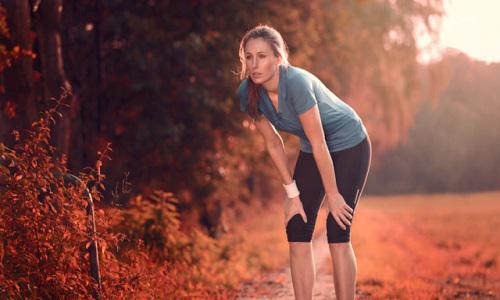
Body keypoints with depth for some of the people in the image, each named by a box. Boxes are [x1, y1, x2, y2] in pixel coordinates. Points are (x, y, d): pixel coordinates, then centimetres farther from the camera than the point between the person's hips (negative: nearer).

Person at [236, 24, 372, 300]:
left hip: (349, 145, -6)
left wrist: (333, 195, -22)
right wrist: (292, 193, -3)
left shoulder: (297, 83, -34)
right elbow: (273, 143, -4)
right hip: (311, 152, 6)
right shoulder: (248, 93, -15)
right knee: (297, 232, -3)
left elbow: (319, 144, -28)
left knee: (337, 234, -11)